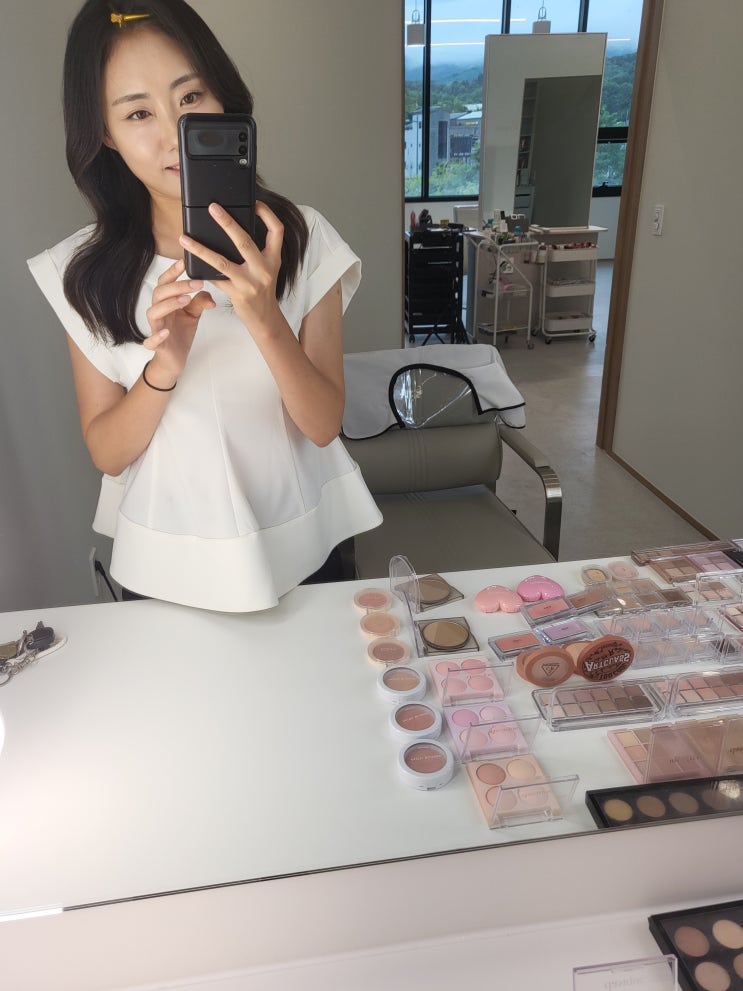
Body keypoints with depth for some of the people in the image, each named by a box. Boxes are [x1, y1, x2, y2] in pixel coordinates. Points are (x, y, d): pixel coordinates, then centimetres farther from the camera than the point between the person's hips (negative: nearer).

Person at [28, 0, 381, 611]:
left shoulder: (302, 238, -10)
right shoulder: (86, 272, -8)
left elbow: (324, 425, -14)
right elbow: (106, 453, -8)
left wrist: (265, 320, -31)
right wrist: (163, 369, -26)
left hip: (300, 549, 0)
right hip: (166, 565, 0)